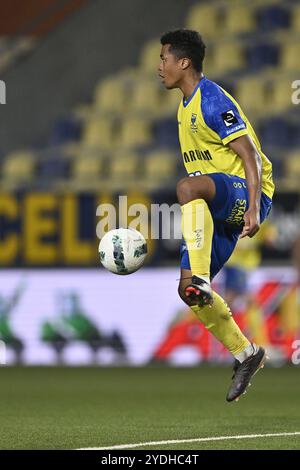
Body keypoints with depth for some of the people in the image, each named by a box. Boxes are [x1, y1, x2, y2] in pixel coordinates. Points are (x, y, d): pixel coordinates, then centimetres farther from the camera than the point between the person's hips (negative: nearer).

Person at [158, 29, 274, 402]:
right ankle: (245, 354, 14)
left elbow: (251, 156, -18)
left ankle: (201, 280, -47)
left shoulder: (213, 101, -13)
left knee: (187, 187, -40)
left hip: (246, 192, -10)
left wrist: (254, 208, -28)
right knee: (189, 290, 0)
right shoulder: (186, 106, 16)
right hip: (219, 208, 10)